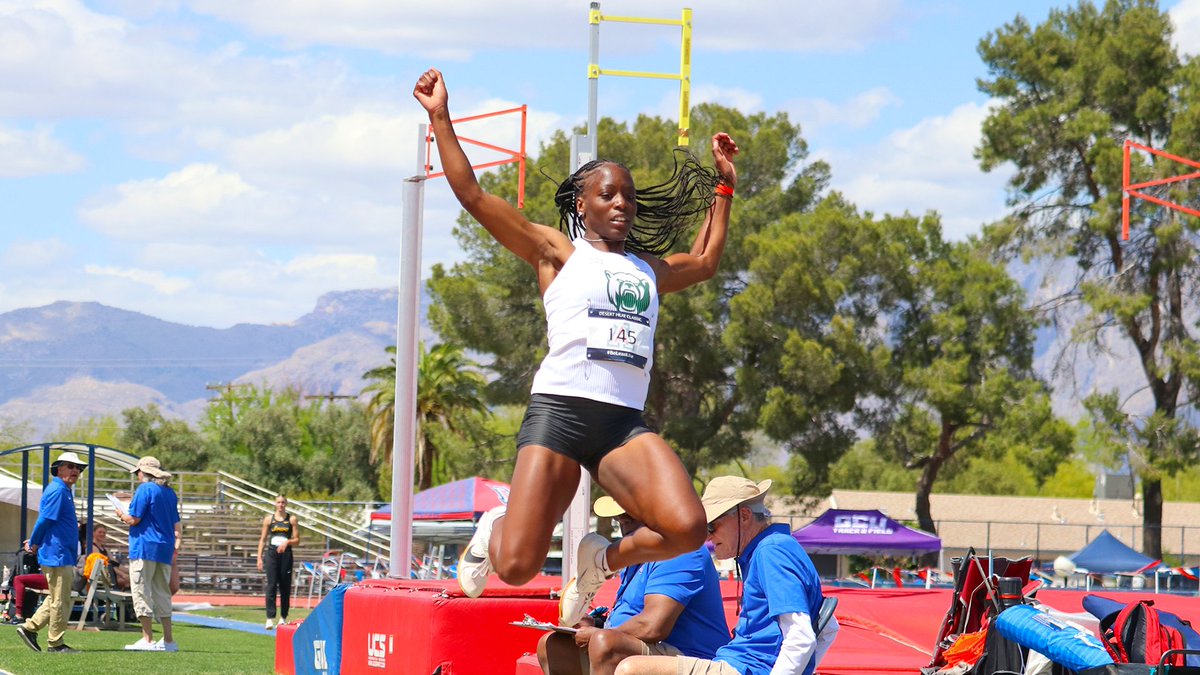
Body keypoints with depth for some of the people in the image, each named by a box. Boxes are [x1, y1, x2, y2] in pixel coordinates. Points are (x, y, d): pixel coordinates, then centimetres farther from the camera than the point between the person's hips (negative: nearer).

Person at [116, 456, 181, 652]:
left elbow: (134, 519, -11)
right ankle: (168, 640, 11)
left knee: (142, 592, -4)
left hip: (145, 547, -7)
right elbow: (175, 524, 17)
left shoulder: (145, 489, -9)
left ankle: (147, 639, -8)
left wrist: (121, 515, 6)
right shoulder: (170, 493, 14)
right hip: (165, 548, 7)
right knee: (162, 594, 12)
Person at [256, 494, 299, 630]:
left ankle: (283, 618, 15)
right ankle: (270, 618, -14)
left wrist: (287, 542, -15)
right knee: (271, 586, -9)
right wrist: (259, 558, 1)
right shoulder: (269, 519, 6)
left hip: (286, 555, 1)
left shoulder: (291, 519, 5)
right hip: (272, 554, -1)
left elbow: (297, 540, 5)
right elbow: (263, 539, 8)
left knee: (285, 587, 5)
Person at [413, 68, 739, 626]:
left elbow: (705, 261, 44)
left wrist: (723, 185, 42)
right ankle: (493, 530, 28)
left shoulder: (647, 268, 25)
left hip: (625, 423, 4)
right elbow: (473, 196, 5)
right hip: (559, 411, -4)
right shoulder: (557, 253, 11)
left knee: (686, 529, -23)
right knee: (517, 567, -11)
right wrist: (441, 120, 5)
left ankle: (600, 560, 8)